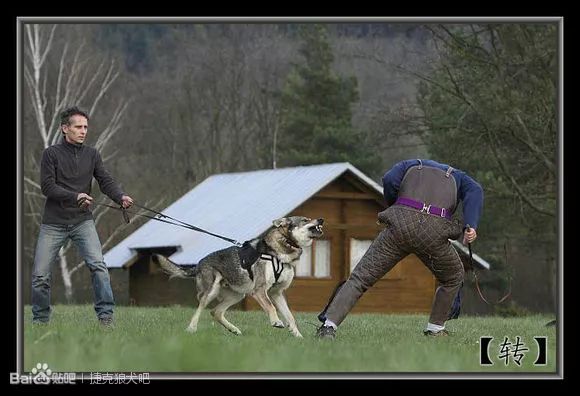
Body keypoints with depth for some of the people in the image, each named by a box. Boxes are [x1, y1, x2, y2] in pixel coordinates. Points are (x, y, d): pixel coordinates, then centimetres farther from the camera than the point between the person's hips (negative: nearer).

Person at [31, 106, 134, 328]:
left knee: (98, 265, -18)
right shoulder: (51, 154, -2)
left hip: (82, 221, 1)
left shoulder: (92, 155, 8)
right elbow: (47, 186, -11)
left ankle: (105, 316, -14)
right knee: (40, 274, 0)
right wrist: (75, 196, -25)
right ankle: (40, 320, 19)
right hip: (53, 224, -1)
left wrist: (121, 197, -22)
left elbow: (105, 181, -1)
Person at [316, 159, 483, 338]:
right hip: (433, 232, 0)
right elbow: (475, 191, 6)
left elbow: (390, 179, 7)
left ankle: (329, 325, -14)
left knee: (360, 278, 2)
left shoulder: (409, 165, 31)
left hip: (401, 224, 0)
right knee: (453, 279, 29)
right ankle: (435, 329, 29)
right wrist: (470, 227, -7)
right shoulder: (457, 177, 31)